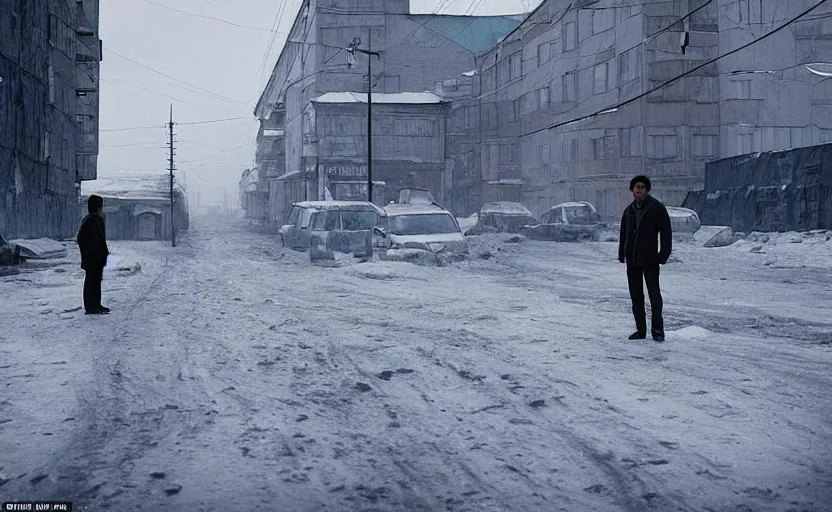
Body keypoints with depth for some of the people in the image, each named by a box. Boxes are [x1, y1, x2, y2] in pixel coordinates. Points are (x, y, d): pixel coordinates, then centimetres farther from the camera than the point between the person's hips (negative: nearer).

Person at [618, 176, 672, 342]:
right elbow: (623, 233, 22)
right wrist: (621, 254, 17)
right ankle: (641, 329, 14)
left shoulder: (657, 208, -4)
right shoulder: (629, 210, 14)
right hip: (632, 260, 6)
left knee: (654, 293, -7)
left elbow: (666, 232, -6)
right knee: (636, 295, 8)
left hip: (649, 259, -6)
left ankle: (657, 329, -1)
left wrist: (664, 254, -13)